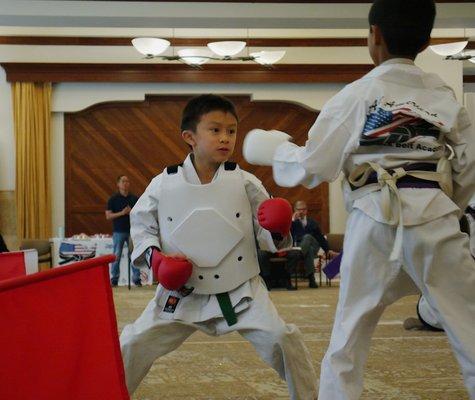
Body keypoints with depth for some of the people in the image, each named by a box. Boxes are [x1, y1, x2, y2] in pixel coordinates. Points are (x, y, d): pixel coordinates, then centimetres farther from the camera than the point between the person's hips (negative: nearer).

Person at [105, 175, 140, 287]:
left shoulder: (134, 198, 9)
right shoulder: (113, 199, 3)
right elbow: (108, 215, -1)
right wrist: (121, 213, -14)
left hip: (132, 231, 2)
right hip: (119, 231, -1)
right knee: (117, 256, 0)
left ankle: (136, 279, 5)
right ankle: (114, 279, 6)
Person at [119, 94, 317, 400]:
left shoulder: (245, 183, -6)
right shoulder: (164, 185, -6)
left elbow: (266, 235, -1)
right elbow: (141, 224, 7)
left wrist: (278, 232, -23)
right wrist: (154, 256, -10)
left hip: (240, 290, -1)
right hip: (182, 291, 1)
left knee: (282, 339, -13)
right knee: (134, 345, 0)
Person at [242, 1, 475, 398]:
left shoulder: (356, 96, 1)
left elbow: (309, 168, 4)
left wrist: (269, 147, 22)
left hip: (375, 223, -1)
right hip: (434, 220, 1)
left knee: (348, 337, 14)